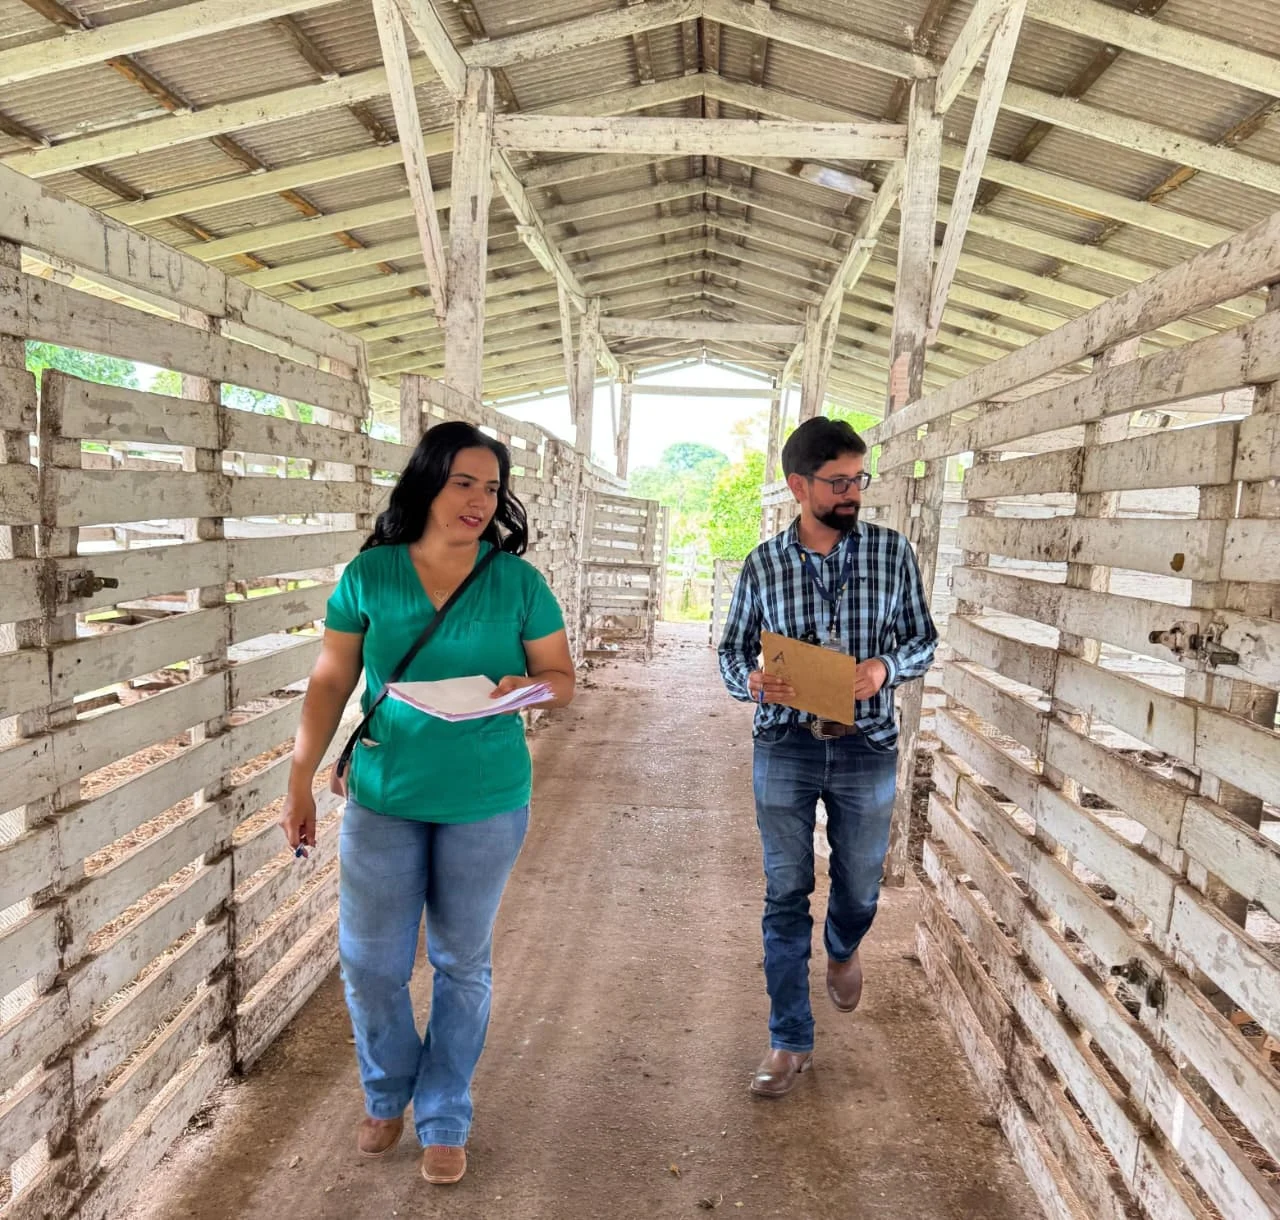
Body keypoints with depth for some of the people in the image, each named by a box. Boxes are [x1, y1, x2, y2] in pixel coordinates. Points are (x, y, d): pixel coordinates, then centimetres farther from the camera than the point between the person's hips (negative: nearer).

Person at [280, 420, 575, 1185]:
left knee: (462, 963, 12)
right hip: (384, 798, 1)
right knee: (370, 965, 9)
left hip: (485, 803, 0)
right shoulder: (369, 574, -3)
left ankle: (445, 1121, 33)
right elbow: (332, 682, 1)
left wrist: (525, 685, -22)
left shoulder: (517, 581, -4)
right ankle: (388, 1094, 39)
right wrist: (301, 781, -1)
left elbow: (564, 680, 0)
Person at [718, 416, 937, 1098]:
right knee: (785, 897, 5)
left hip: (866, 748, 1)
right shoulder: (763, 564, -2)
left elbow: (923, 640, 5)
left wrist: (886, 668, -17)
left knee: (859, 887, 16)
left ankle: (843, 949, 52)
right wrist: (750, 679, -17)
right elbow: (732, 650, 6)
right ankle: (792, 1041, 20)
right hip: (785, 747, 0)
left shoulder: (892, 552, -2)